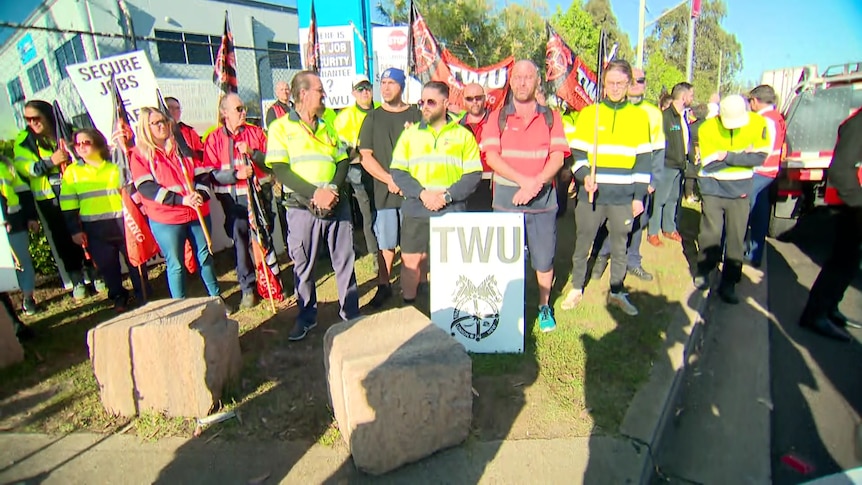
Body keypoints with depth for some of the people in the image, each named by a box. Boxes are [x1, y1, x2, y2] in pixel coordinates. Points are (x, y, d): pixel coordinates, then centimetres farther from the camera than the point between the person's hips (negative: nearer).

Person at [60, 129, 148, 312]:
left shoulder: (115, 166, 4)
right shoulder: (71, 172, 5)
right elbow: (68, 205, 5)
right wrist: (75, 230, 0)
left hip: (123, 224, -1)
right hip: (95, 231, 1)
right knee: (107, 265, 9)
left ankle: (143, 295, 20)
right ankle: (118, 297, 26)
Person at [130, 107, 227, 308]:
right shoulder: (139, 153, -2)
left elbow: (202, 173, 5)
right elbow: (146, 188, -12)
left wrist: (201, 194, -15)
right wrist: (181, 199, -23)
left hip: (197, 214, 3)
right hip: (165, 220, -3)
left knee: (205, 257, 12)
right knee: (175, 264, 6)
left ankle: (216, 297, 26)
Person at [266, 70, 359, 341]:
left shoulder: (328, 127, 16)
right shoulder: (281, 127, 0)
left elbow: (343, 162, 10)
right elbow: (280, 169, -10)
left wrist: (333, 190, -9)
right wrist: (315, 193, -19)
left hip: (337, 205, 4)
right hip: (302, 208, -3)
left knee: (345, 260, 8)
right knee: (303, 265, 7)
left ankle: (351, 313, 22)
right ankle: (306, 317, 25)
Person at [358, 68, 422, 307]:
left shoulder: (416, 115, 7)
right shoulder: (373, 118, 10)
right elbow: (366, 157, 3)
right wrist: (389, 179, -10)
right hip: (384, 191, 1)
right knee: (385, 243, 6)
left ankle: (421, 286, 16)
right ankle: (383, 286, 19)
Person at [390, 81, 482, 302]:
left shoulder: (463, 135, 6)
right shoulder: (410, 134, 10)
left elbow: (473, 174, 0)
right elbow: (397, 171, 3)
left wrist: (447, 196, -14)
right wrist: (421, 193, -13)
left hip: (452, 212, -1)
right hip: (415, 211, 1)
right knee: (411, 262, 4)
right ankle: (408, 307, 23)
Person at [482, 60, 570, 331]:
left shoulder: (551, 117, 9)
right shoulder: (497, 117, 6)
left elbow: (558, 156, -1)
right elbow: (491, 156, -6)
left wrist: (536, 183, -19)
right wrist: (523, 179, -18)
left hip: (543, 199, 1)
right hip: (506, 199, 0)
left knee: (544, 259, 7)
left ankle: (544, 307, 26)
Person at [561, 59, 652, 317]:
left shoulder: (639, 116, 6)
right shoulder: (588, 113, 3)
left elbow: (644, 159, 7)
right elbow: (577, 152, 1)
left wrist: (639, 196, 3)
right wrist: (584, 176, -18)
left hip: (624, 197, 1)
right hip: (591, 194, -1)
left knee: (619, 246, 12)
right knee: (582, 244, 8)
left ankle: (617, 292, 28)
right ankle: (576, 288, 25)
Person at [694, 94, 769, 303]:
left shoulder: (758, 123, -6)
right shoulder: (707, 128, -10)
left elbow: (760, 157, -11)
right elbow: (709, 164, -14)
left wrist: (728, 156, -19)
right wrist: (742, 156, -13)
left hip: (740, 190, 1)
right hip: (713, 189, -1)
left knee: (736, 237, 2)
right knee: (711, 233, 0)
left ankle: (728, 284, 13)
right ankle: (703, 272, 23)